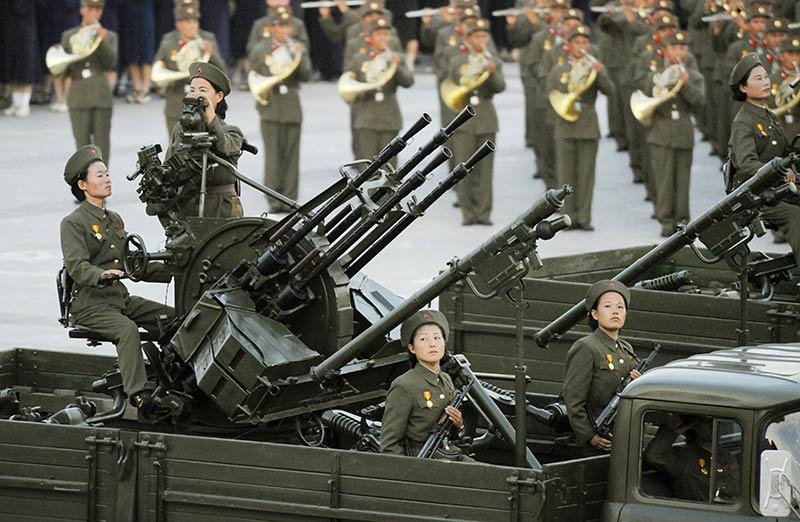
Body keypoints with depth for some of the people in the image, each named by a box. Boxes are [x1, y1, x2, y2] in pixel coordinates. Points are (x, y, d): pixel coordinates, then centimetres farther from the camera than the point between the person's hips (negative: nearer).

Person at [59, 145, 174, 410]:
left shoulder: (115, 220, 19)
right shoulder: (73, 223, -7)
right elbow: (77, 267, -20)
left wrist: (173, 271, 14)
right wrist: (101, 275, -41)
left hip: (120, 298, 8)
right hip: (90, 304, -8)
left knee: (173, 317, -9)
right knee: (128, 329, -35)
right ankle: (138, 394, -43)